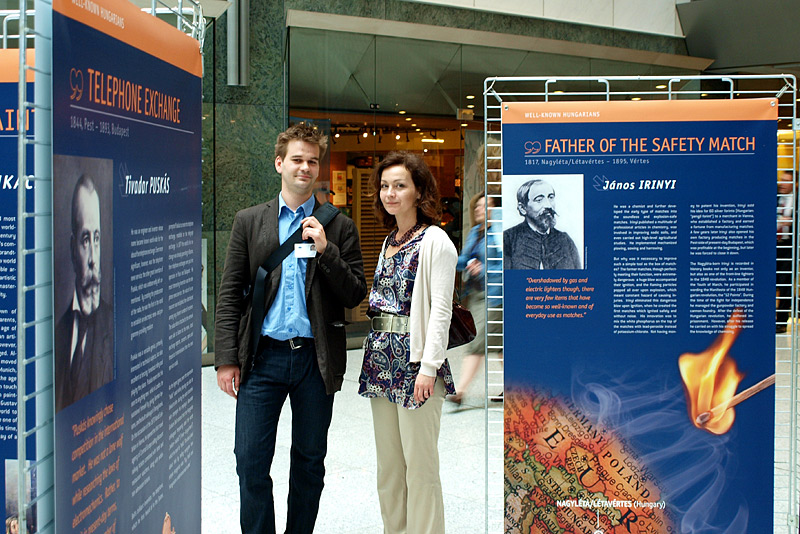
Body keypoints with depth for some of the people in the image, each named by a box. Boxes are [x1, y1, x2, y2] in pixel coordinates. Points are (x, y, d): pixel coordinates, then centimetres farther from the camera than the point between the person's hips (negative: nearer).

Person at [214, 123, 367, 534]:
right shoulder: (249, 221, 6)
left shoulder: (339, 227, 5)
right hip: (263, 357, 0)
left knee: (310, 461, 11)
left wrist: (325, 249, -14)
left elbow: (355, 295, -1)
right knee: (251, 461, 0)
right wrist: (226, 358, -3)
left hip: (316, 359, 0)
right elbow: (229, 294, 4)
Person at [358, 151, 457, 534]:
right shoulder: (389, 241, 15)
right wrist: (374, 351, 14)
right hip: (381, 357, 8)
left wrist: (429, 366, -18)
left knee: (419, 464, -2)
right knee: (388, 463, 13)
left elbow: (441, 309, -13)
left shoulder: (435, 241, -8)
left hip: (415, 358, -8)